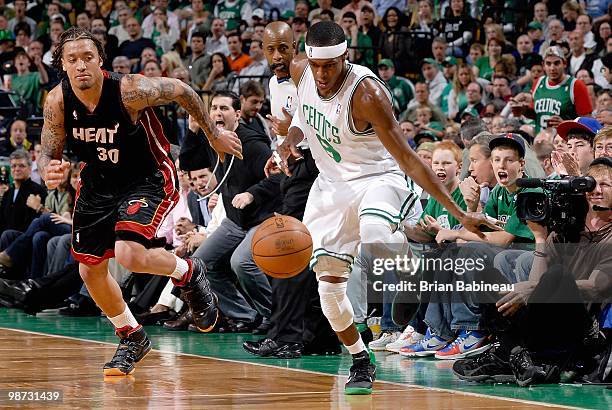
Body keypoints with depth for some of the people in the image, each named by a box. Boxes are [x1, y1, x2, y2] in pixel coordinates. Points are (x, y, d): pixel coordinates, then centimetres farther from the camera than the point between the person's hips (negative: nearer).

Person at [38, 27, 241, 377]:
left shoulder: (130, 91, -29)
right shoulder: (58, 102, -17)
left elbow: (182, 91, -12)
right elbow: (49, 154, -5)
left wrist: (214, 134, -2)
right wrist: (49, 171, -30)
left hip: (148, 178, -6)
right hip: (98, 183, 6)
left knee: (129, 254, -26)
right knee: (90, 269, 8)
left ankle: (189, 273, 6)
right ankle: (132, 338, 30)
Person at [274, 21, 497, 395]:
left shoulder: (366, 93, -29)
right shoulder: (300, 72, -10)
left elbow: (407, 159, -27)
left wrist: (459, 214, -30)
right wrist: (292, 138, -7)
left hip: (377, 178, -6)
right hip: (331, 182, 6)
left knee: (374, 231, -42)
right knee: (328, 282, 0)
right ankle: (361, 363, 18)